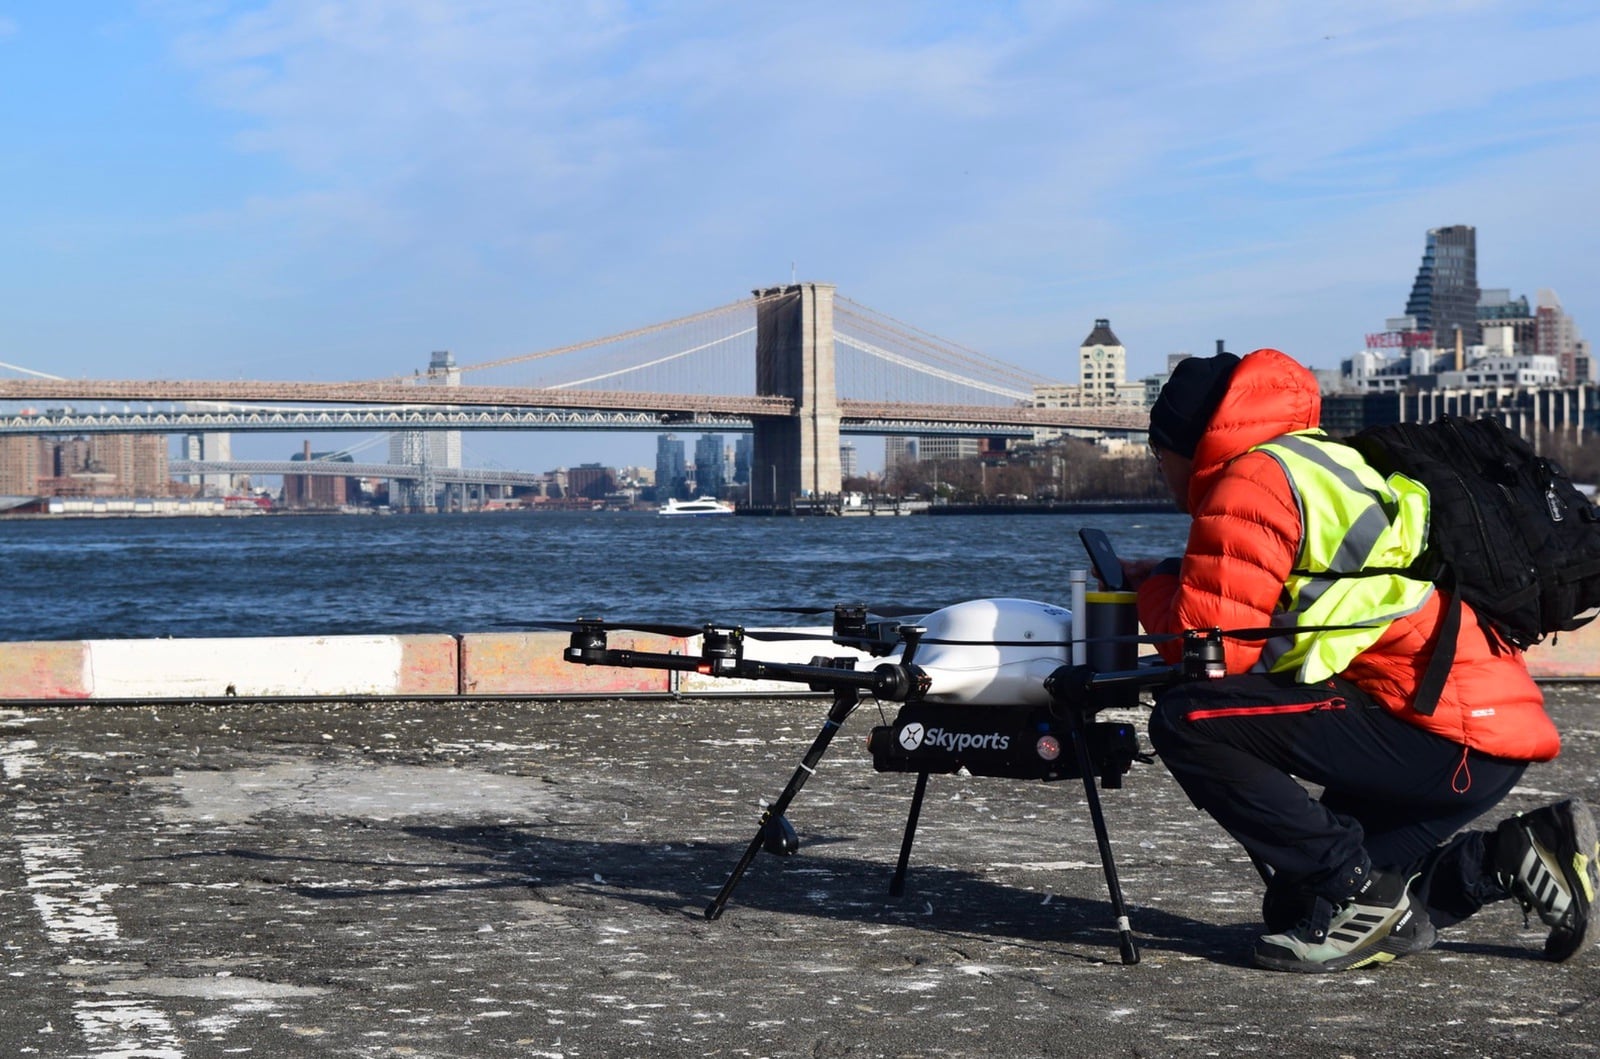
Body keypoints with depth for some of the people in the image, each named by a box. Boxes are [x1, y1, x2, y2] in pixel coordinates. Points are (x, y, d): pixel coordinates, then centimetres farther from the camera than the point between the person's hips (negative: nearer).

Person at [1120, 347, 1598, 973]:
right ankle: (1511, 858, 14)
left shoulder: (1250, 481, -7)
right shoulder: (1325, 460, 22)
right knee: (1297, 905, 18)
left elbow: (1211, 645, -12)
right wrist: (1169, 581, 18)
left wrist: (1152, 589, 7)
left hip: (1451, 739, -10)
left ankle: (1355, 897, -9)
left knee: (1189, 721, -15)